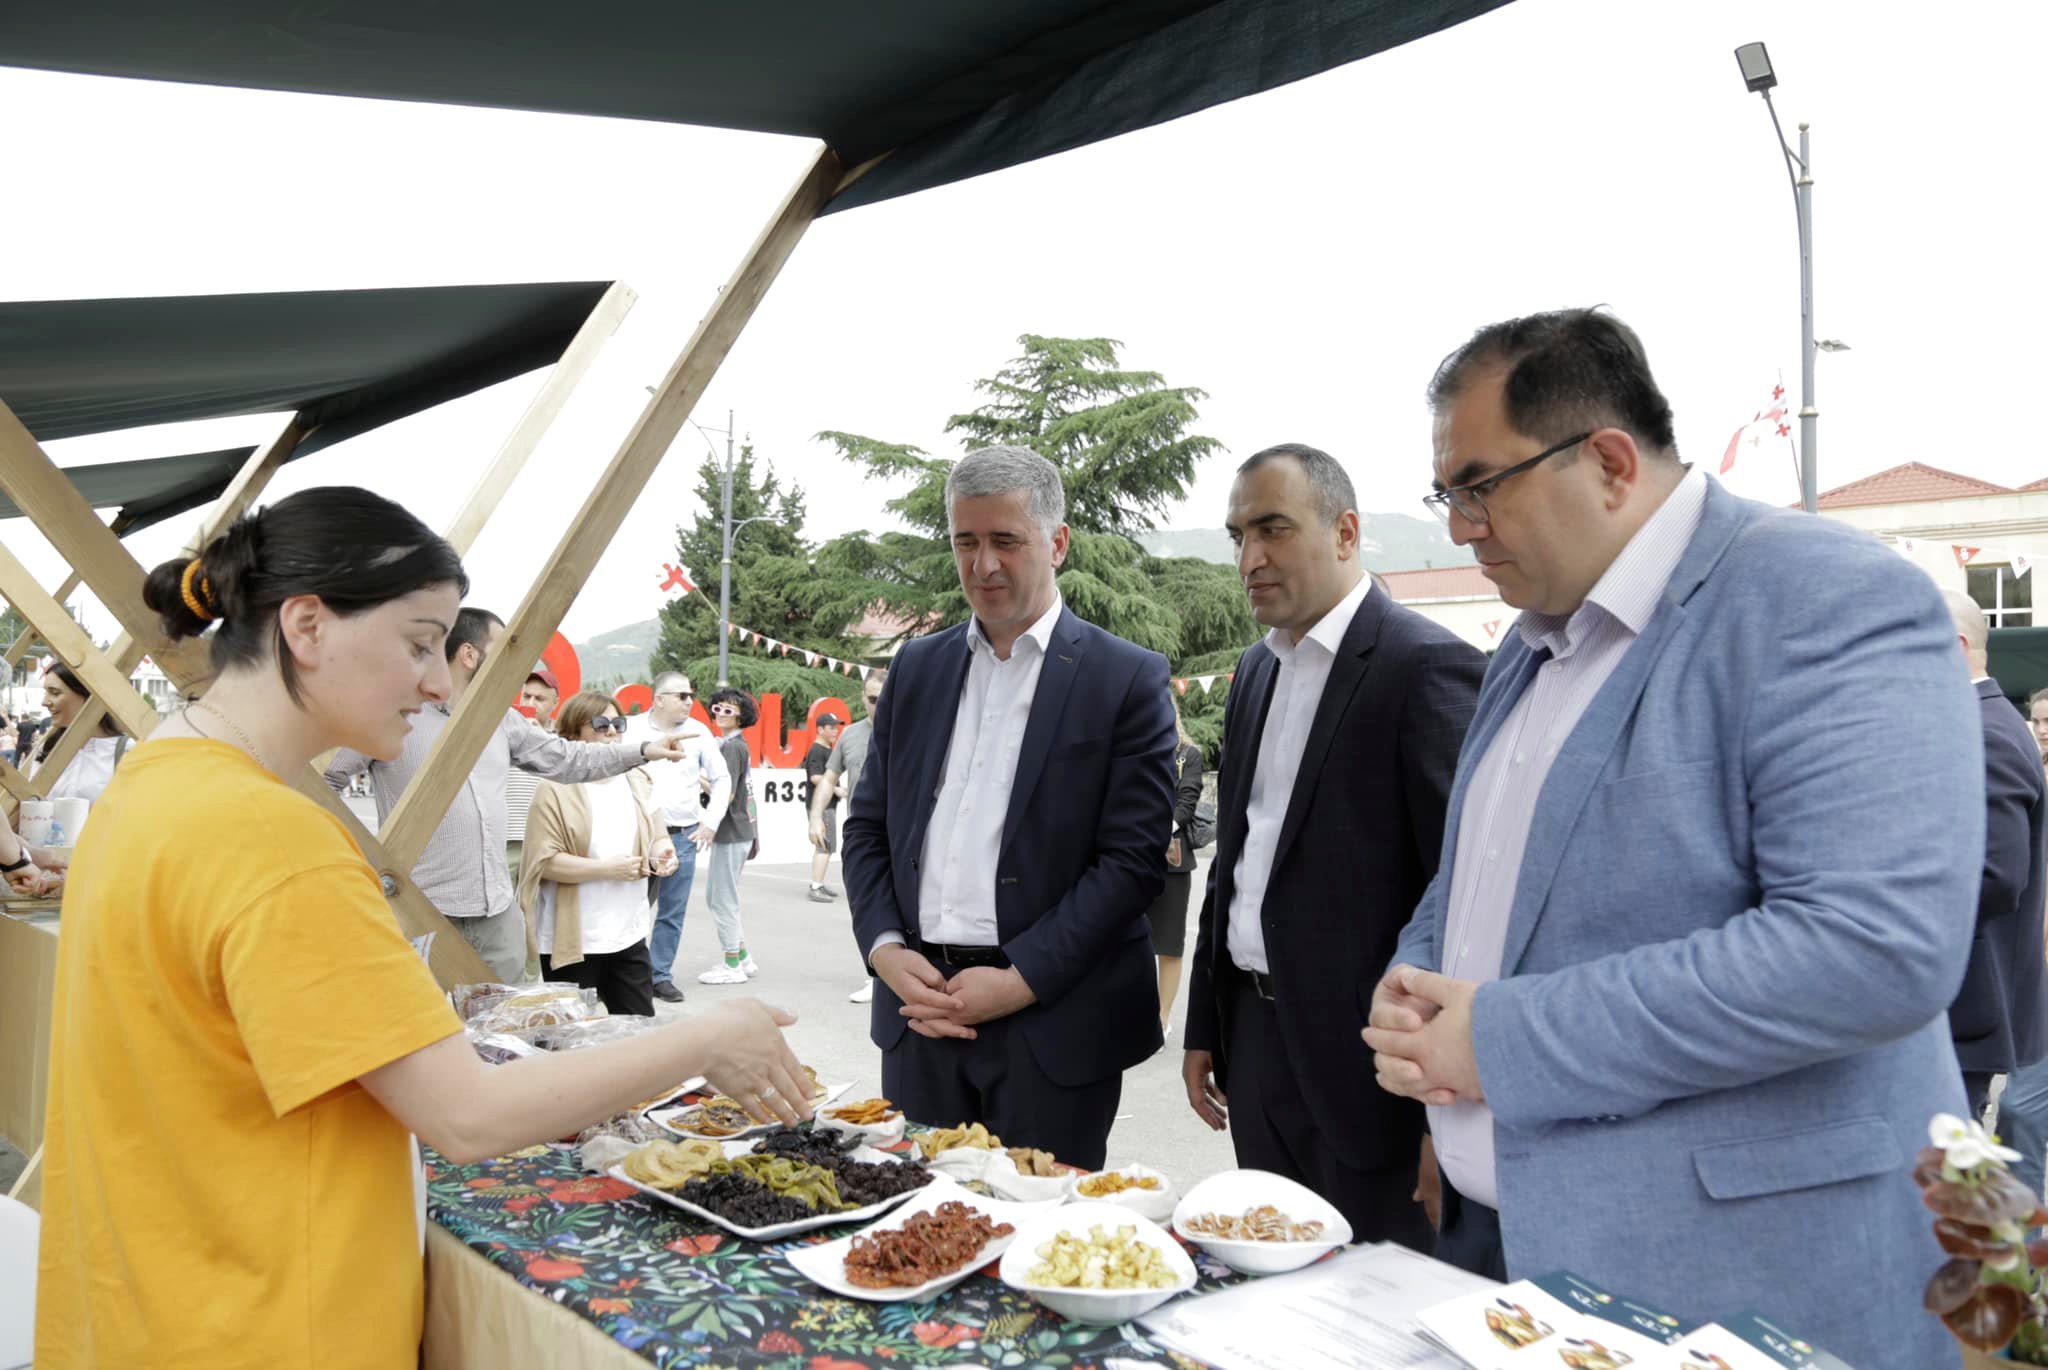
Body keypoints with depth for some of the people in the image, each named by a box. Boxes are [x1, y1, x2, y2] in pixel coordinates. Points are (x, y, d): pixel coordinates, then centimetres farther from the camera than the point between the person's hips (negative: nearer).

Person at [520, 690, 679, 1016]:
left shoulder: (636, 782, 10)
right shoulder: (556, 790, -10)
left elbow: (658, 835, 17)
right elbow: (544, 861, -16)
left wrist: (662, 853, -6)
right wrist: (608, 869, -21)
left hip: (629, 933, 5)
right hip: (573, 939, -5)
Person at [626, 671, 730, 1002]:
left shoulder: (699, 732, 6)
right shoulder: (632, 729, -1)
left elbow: (722, 779, 13)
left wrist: (710, 822, 7)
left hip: (684, 837, 2)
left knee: (673, 912, 6)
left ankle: (661, 975, 17)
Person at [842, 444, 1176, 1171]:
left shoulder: (1128, 679, -4)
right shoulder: (917, 667, 11)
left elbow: (1133, 857, -10)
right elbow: (868, 827, 12)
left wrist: (1019, 981, -14)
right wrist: (885, 949, -4)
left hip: (1053, 1020, -4)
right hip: (920, 1006, 4)